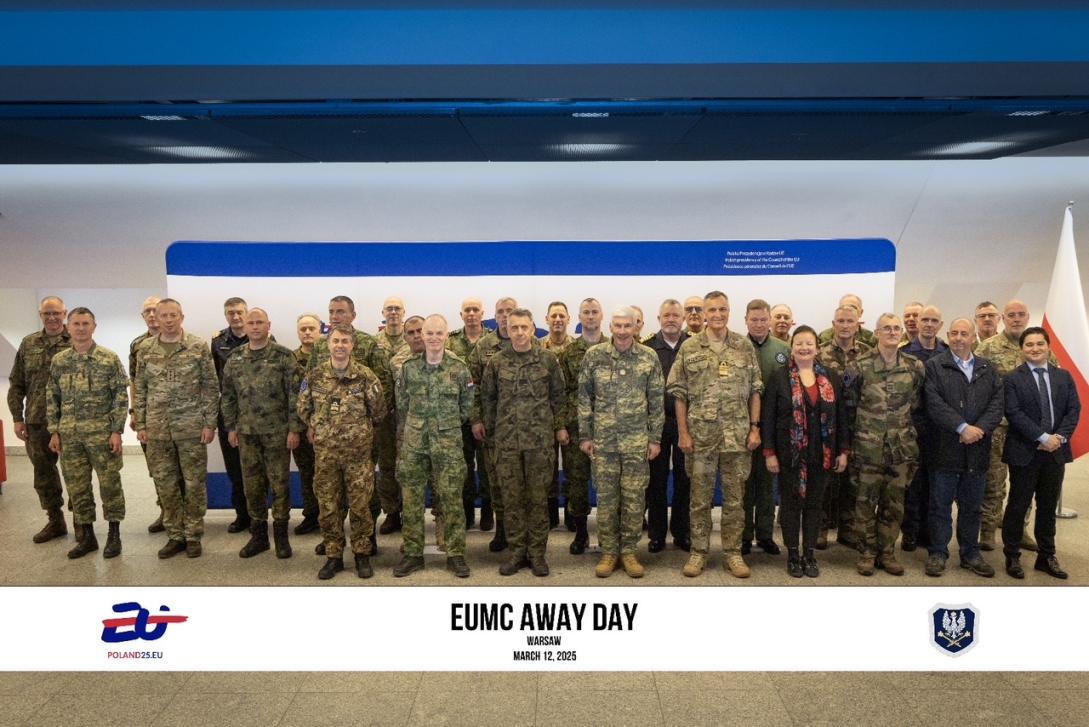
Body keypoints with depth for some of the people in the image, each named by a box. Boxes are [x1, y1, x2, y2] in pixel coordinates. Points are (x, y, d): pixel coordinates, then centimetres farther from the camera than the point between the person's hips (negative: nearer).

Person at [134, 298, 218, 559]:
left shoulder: (199, 347, -3)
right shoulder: (145, 350, 6)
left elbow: (211, 387, -3)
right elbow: (140, 390, 10)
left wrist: (210, 423, -7)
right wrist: (140, 425, 6)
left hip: (191, 427, -3)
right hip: (157, 428, 3)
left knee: (194, 483, 4)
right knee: (165, 484, 9)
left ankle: (193, 535, 17)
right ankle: (175, 535, 21)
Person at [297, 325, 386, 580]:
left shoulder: (365, 376, -7)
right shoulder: (316, 375, -1)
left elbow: (378, 410, 3)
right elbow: (303, 407, 14)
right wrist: (313, 427, 15)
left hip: (358, 451, -2)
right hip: (324, 451, 2)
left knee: (360, 505, 5)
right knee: (327, 506, 8)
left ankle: (362, 555, 20)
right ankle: (333, 556, 22)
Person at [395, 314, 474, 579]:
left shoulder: (459, 368, -1)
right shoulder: (408, 368, 2)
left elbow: (467, 406, 8)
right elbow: (401, 406, 9)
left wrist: (447, 424, 7)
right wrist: (406, 433, 8)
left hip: (448, 443, -1)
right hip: (413, 443, 2)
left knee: (452, 499, 2)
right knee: (412, 500, 6)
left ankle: (455, 554, 14)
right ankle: (412, 554, 19)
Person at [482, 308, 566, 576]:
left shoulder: (548, 359, 0)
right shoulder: (496, 362, 3)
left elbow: (558, 396, 7)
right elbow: (487, 398, 12)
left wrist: (558, 426, 6)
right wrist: (492, 428, 11)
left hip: (540, 439, -1)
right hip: (506, 440, 1)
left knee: (538, 497, 5)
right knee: (511, 498, 7)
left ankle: (537, 553, 17)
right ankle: (517, 552, 20)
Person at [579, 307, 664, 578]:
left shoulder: (649, 357, 0)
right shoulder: (594, 356, 0)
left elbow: (656, 400, 4)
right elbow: (584, 398, 4)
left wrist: (655, 438, 1)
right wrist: (585, 435, 1)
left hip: (637, 441, 0)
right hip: (603, 440, 0)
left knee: (634, 498, 5)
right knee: (606, 498, 6)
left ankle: (629, 551, 20)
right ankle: (608, 552, 19)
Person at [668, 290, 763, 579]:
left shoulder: (745, 346, 4)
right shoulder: (689, 347, 0)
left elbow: (755, 390, 6)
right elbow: (679, 393, 0)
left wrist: (755, 428, -1)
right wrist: (683, 432, -5)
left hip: (738, 435, 1)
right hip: (700, 435, -1)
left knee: (734, 498, 9)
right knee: (700, 497, 8)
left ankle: (733, 553, 20)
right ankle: (698, 552, 19)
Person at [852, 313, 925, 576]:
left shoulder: (915, 366, 4)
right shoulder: (862, 365, -5)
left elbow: (917, 404, 13)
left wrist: (907, 430, 11)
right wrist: (852, 441, 3)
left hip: (902, 446, 3)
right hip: (869, 446, -3)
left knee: (894, 503, 9)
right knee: (866, 501, 4)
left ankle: (887, 552, 22)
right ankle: (867, 552, 16)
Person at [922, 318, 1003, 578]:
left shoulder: (988, 369, 12)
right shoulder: (934, 366, -1)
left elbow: (997, 403, 3)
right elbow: (934, 403, -11)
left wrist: (981, 428, -13)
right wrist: (962, 427, -18)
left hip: (977, 449, 4)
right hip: (945, 448, -4)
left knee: (972, 505, 13)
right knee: (940, 505, 5)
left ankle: (971, 553, 26)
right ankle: (937, 553, 15)